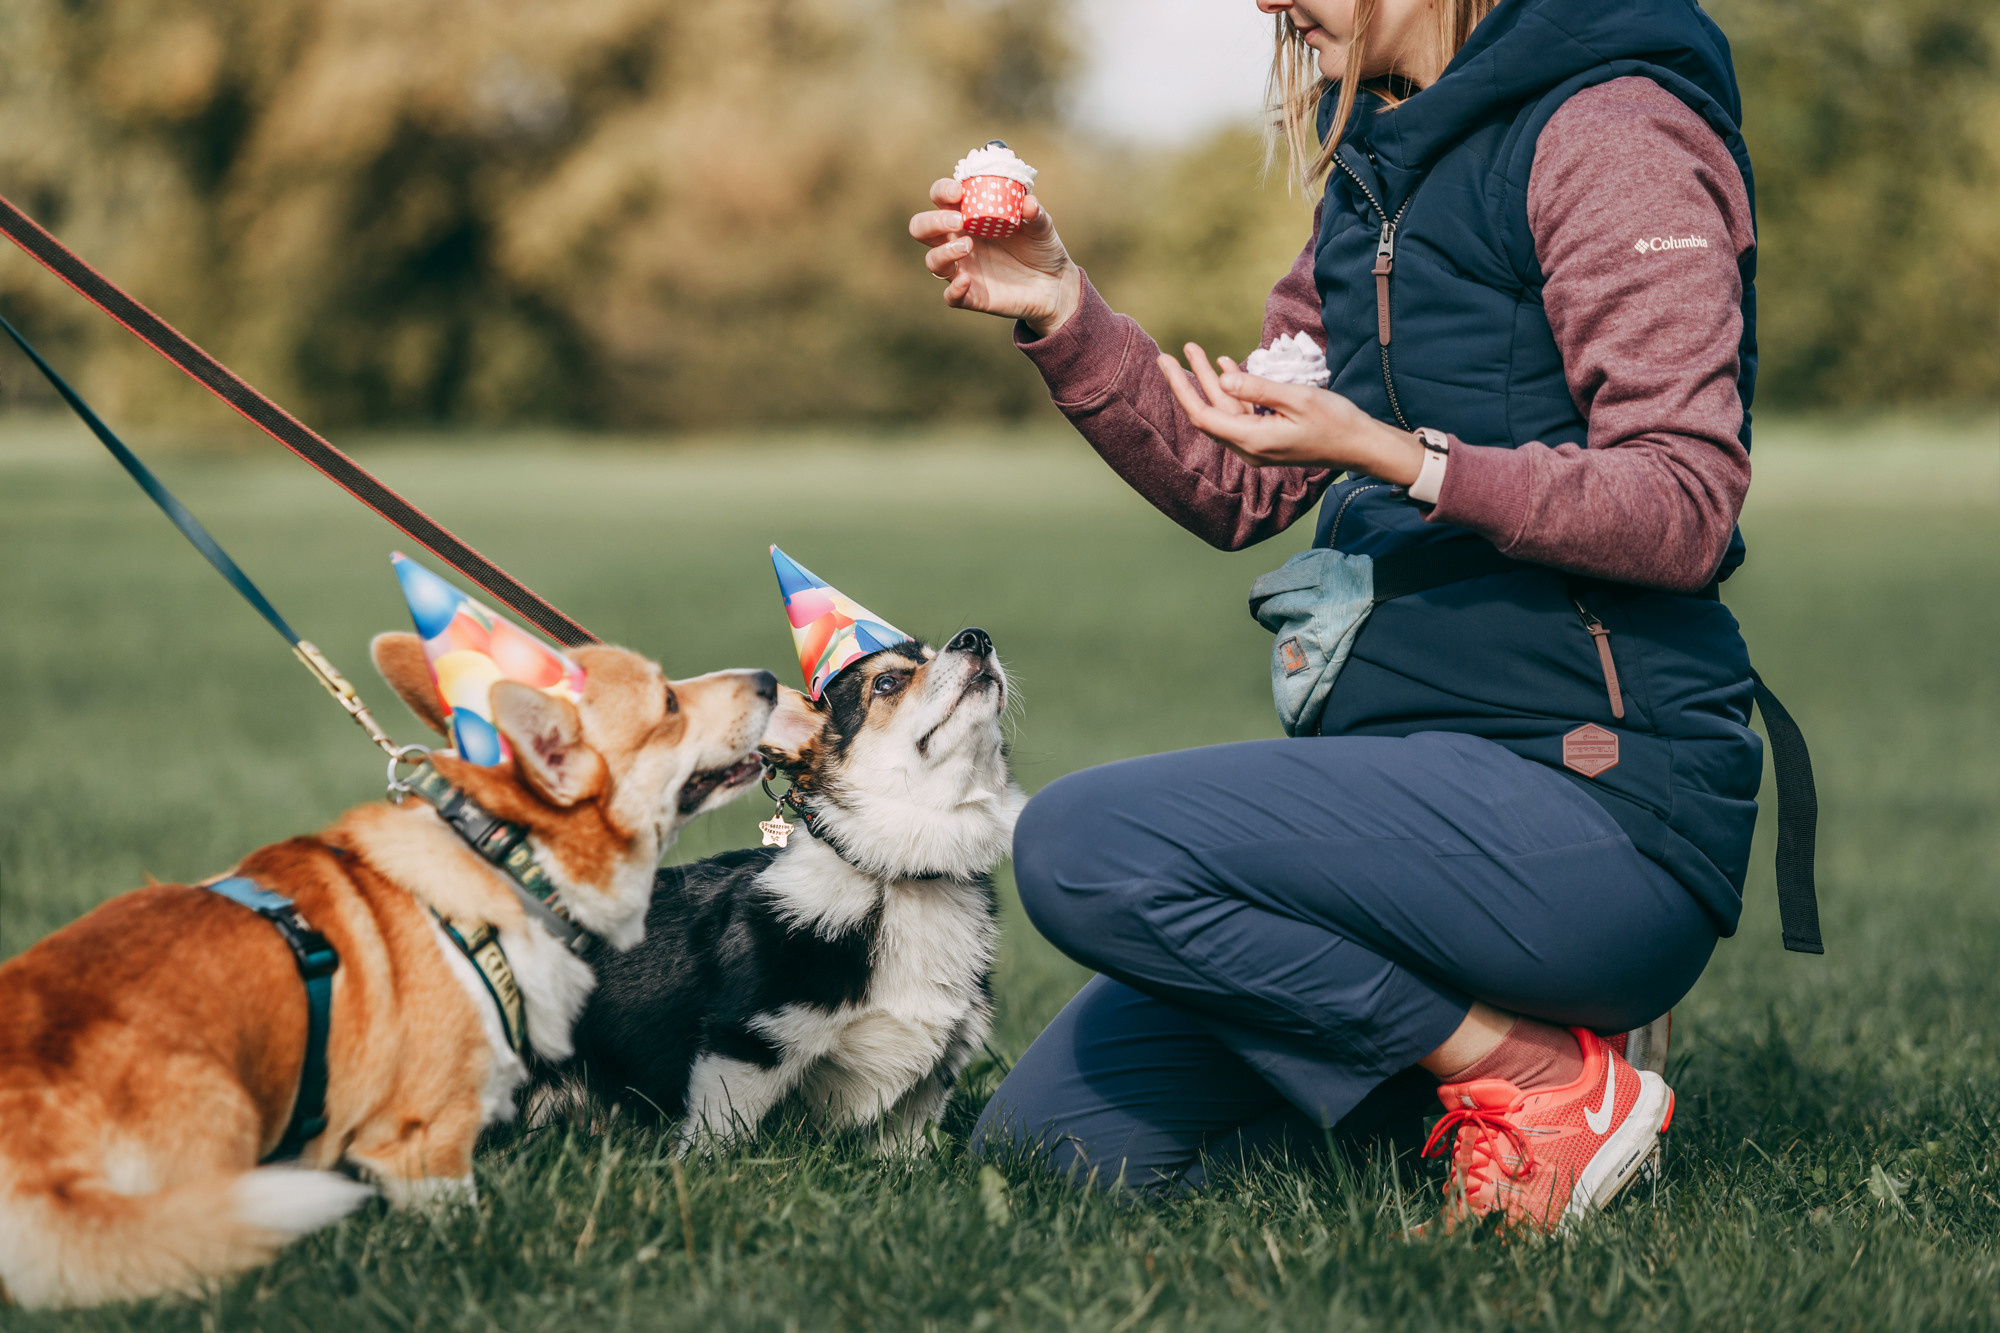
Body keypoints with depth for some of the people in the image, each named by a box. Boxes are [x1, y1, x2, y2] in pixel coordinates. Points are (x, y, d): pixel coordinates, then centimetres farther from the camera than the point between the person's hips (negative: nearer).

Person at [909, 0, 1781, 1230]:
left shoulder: (1611, 122, -8)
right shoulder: (1383, 158, 18)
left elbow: (1686, 509, -16)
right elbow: (1236, 489, 18)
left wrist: (1387, 454, -25)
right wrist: (1062, 313, 4)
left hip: (1595, 792, -9)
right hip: (1417, 772, 9)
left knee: (1084, 844, -26)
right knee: (1046, 1141, 3)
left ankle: (1545, 1080, -13)